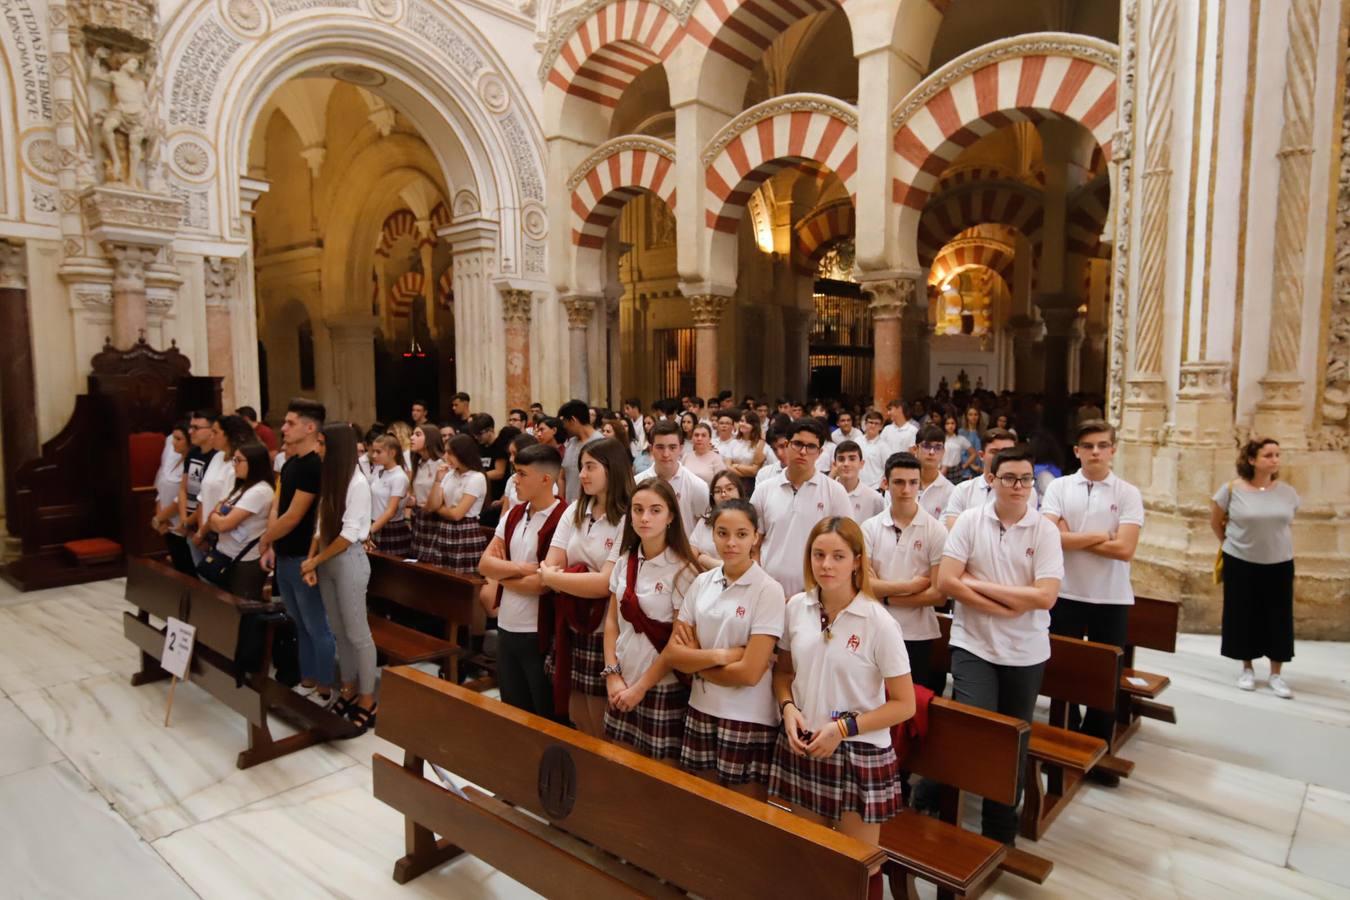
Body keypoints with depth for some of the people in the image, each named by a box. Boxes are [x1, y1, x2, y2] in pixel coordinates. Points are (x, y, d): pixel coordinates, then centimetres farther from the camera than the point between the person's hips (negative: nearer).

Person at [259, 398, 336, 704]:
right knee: (300, 625, 19)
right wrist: (271, 547, 1)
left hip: (304, 557, -9)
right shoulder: (290, 463, 10)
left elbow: (293, 517, -19)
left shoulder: (315, 466, -19)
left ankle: (324, 690, 15)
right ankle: (307, 682, 31)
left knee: (317, 627, 3)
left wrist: (264, 540, -4)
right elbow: (276, 507, 10)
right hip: (285, 556, 9)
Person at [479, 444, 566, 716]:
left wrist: (502, 574, -5)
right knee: (511, 711, 21)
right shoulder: (513, 514, 6)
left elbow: (544, 582, -21)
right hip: (506, 627, 7)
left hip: (538, 633, -7)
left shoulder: (562, 520, -18)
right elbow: (484, 563, 3)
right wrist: (521, 568, -14)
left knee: (546, 715, 10)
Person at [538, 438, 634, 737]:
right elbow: (550, 567, -2)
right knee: (577, 723, 19)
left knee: (601, 731, 10)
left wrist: (551, 577, -11)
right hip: (573, 628, 6)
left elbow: (606, 583, -22)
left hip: (606, 634, -6)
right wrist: (584, 581, -20)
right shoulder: (574, 511, 5)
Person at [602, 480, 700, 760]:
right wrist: (612, 674, -3)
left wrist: (641, 687, -10)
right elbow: (612, 621, 7)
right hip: (622, 684, 5)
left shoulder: (682, 570, -13)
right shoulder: (624, 562, 3)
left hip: (662, 688, -5)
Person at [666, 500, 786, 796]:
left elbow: (749, 673, -18)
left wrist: (696, 661, -7)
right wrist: (721, 655, -16)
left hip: (748, 720, -4)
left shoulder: (769, 590, -14)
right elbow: (672, 652, -2)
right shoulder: (702, 583, 1)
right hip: (701, 711, 5)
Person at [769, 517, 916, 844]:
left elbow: (904, 704, -9)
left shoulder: (878, 622, -14)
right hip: (802, 748, 4)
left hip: (859, 755, -3)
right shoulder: (796, 607, -3)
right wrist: (788, 707, -8)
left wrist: (845, 728, -17)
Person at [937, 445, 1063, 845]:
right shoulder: (970, 520, -6)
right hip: (973, 645, -1)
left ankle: (999, 834, 34)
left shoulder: (1045, 531, -5)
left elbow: (1045, 597, -15)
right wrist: (1006, 606, -16)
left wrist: (980, 585, -14)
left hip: (1026, 653, 2)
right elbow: (946, 582, -12)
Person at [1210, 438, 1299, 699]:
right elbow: (1215, 522, 4)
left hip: (1279, 564, 2)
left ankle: (1276, 674, 18)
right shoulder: (1232, 489, -10)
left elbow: (1288, 525, 14)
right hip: (1240, 564, -2)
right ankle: (1247, 669, 23)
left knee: (1278, 617, 6)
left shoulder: (1287, 492, -2)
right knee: (1244, 615, 7)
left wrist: (1281, 547, 10)